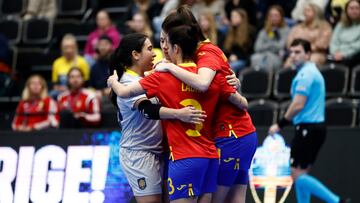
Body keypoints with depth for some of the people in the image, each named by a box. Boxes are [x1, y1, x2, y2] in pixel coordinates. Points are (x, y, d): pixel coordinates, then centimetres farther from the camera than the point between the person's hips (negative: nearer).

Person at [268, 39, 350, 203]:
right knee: (301, 174, 12)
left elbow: (298, 105, -20)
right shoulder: (313, 71, 18)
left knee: (297, 174, -9)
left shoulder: (305, 74, -13)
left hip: (308, 128, -10)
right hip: (316, 126, 10)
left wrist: (280, 125, -12)